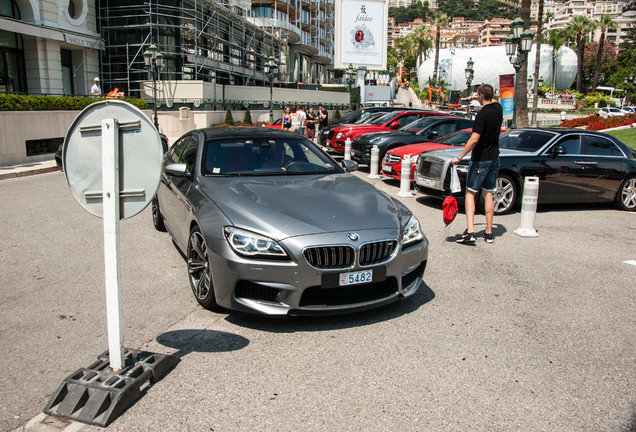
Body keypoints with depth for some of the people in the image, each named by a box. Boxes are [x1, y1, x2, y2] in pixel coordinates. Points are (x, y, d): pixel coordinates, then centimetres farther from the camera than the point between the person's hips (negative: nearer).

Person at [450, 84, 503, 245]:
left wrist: (459, 157, -23)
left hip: (480, 159, -7)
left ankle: (470, 231, -10)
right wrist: (480, 100, 42)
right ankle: (489, 233, 15)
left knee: (470, 193, 0)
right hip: (494, 159, 7)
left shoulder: (483, 114, -19)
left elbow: (474, 139, -26)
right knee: (488, 194, 12)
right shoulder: (498, 108, 4)